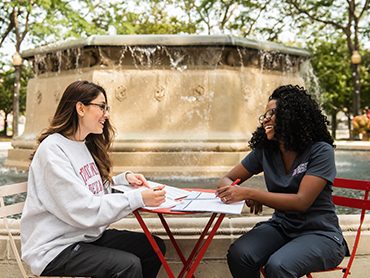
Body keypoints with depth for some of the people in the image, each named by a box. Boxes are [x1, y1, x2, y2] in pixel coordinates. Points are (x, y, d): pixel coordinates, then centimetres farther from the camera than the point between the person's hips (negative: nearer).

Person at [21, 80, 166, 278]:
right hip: (55, 247, -9)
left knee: (154, 247, 0)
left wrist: (124, 179, 1)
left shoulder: (86, 145, 9)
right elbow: (83, 210, -25)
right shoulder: (53, 150, -19)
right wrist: (138, 199, -26)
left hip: (90, 236, 9)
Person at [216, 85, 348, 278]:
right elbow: (227, 180, 7)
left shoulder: (321, 151, -12)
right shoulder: (265, 151, 3)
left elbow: (301, 202, -22)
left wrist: (249, 193, -29)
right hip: (281, 227, 4)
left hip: (319, 233, -4)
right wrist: (237, 193, -18)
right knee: (238, 254, -26)